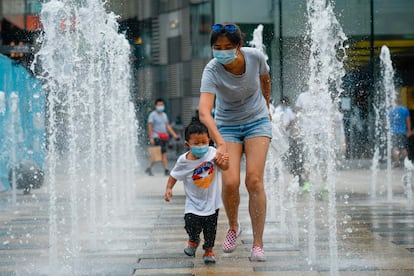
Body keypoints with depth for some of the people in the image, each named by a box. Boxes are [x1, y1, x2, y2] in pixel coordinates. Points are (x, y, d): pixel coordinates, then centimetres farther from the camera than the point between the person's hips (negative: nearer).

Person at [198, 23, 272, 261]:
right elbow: (204, 111, -40)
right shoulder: (212, 70, -27)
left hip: (257, 121, 1)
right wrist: (220, 143, -54)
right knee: (230, 182, -14)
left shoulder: (256, 57, -20)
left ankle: (258, 244, -8)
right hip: (227, 126, -1)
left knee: (254, 181, -12)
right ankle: (233, 227, 17)